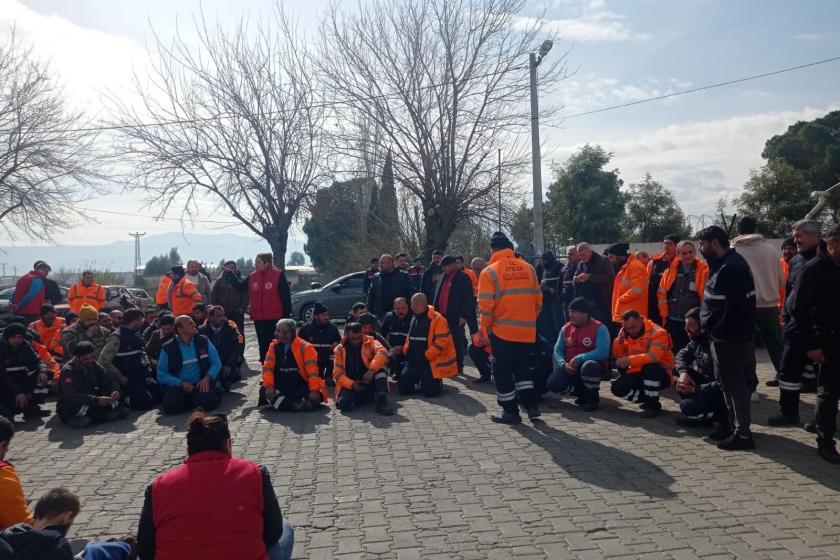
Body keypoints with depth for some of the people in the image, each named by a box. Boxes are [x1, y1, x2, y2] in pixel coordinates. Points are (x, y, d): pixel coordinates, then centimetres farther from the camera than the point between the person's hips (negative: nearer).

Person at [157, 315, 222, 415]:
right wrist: (181, 384, -14)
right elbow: (161, 375, 0)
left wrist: (207, 378, -14)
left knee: (206, 401, -31)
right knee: (171, 406, -27)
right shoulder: (168, 349, -2)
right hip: (178, 386, 1)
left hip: (201, 383, 0)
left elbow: (216, 362, 4)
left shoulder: (203, 341, 3)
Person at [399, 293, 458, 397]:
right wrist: (406, 352, 8)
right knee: (403, 388, -3)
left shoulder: (437, 319, -12)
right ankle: (420, 380, 25)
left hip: (430, 362, -7)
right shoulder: (414, 318, 14)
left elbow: (442, 341, -19)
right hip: (413, 361, 7)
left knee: (429, 391, -18)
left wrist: (426, 356, -19)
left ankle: (437, 382, 16)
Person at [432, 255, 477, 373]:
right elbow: (437, 296, 18)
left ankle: (458, 367, 11)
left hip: (456, 317, -7)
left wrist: (464, 316, -17)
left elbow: (468, 299, -12)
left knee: (457, 342, 2)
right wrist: (435, 311, 12)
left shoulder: (463, 278, -7)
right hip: (442, 315, 7)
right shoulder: (443, 277, 14)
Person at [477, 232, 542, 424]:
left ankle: (511, 411, 13)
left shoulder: (489, 272, -8)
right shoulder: (528, 268, 4)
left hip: (502, 331, -4)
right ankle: (531, 405, 14)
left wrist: (484, 331, 0)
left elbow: (485, 306, -11)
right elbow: (538, 300, 7)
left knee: (503, 372, 9)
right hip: (527, 331, 4)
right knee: (523, 368, 20)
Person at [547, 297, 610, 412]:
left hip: (593, 366, -5)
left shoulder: (599, 328, -13)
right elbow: (558, 350, 5)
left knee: (589, 366, -40)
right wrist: (563, 364, -16)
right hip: (569, 368, 5)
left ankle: (592, 399, -12)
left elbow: (603, 352, -25)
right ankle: (582, 392, 10)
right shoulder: (566, 328, 3)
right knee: (553, 383, -18)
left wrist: (579, 359, -26)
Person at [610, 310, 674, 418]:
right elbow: (618, 355, 2)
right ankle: (649, 399, 6)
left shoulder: (657, 332, -20)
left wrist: (629, 360, -42)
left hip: (660, 375, -6)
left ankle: (653, 405, -19)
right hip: (637, 374, 6)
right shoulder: (625, 332, 1)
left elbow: (654, 357, -35)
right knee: (617, 388, -15)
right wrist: (619, 341, -17)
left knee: (650, 366, -38)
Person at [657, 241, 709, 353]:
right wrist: (664, 315, 6)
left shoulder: (703, 270, -6)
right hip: (673, 320, 3)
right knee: (677, 351, 13)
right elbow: (662, 293, 7)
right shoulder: (671, 270, 4)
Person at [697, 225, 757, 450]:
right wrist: (713, 329, 12)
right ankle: (733, 425, 30)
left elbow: (733, 307, -26)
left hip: (731, 339, -11)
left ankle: (743, 434, 6)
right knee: (727, 381, 18)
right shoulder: (725, 263, 13)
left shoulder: (731, 268, -20)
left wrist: (718, 332, -18)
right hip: (726, 336, 11)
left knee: (735, 383, -3)